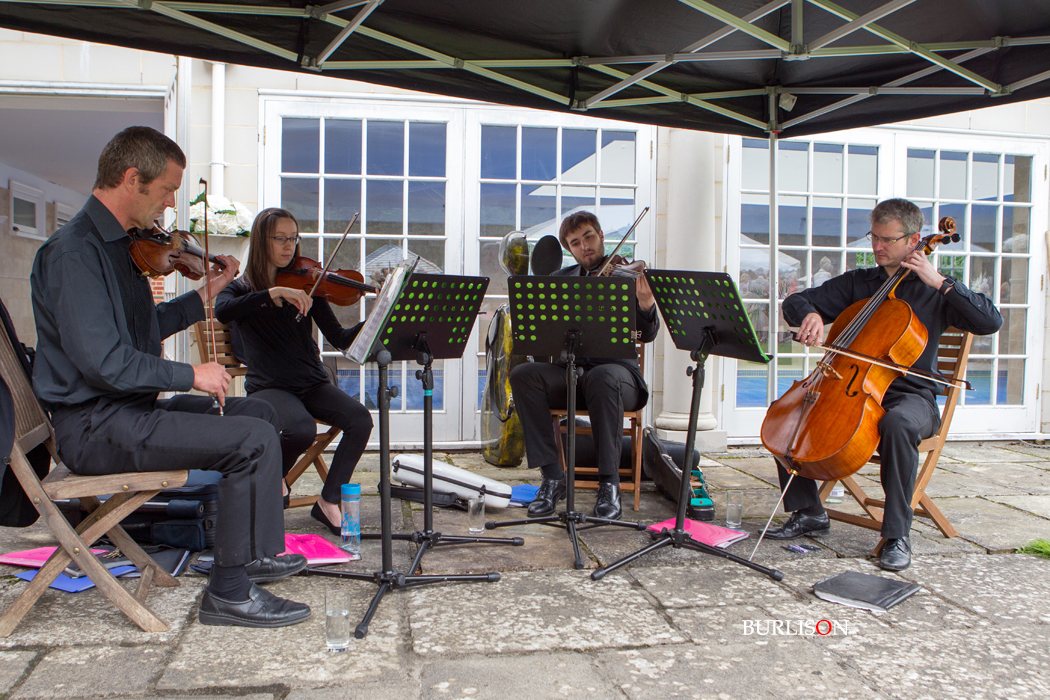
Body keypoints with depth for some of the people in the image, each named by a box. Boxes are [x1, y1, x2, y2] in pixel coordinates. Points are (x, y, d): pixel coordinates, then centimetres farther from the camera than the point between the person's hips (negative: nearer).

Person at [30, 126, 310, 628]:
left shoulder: (116, 244, 12)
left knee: (256, 412, 17)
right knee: (254, 439, -20)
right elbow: (103, 362, -27)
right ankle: (230, 591, -9)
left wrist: (204, 297, 16)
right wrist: (191, 375, -18)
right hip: (94, 427, -10)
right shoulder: (74, 252, -19)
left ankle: (253, 552, 23)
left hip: (128, 409, 11)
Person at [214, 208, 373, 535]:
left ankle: (329, 501, -9)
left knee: (360, 418, -23)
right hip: (268, 386, -3)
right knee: (301, 428, -33)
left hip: (312, 383, 4)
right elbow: (222, 312, -23)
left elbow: (340, 339, 2)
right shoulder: (241, 288, 3)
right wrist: (274, 292, -32)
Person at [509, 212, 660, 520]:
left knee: (602, 378, -38)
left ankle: (609, 482, -24)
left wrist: (647, 306, -29)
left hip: (616, 367, -3)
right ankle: (552, 477, -19)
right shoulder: (560, 280, 16)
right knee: (523, 374, -24)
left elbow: (646, 335, -7)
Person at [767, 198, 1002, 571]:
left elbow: (991, 322, -8)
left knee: (898, 423, -39)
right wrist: (810, 315, -16)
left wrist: (941, 283, -11)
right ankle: (809, 512, -2)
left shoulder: (934, 291, 5)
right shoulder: (857, 283, 13)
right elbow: (796, 302, 8)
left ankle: (897, 536, -25)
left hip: (910, 396, -4)